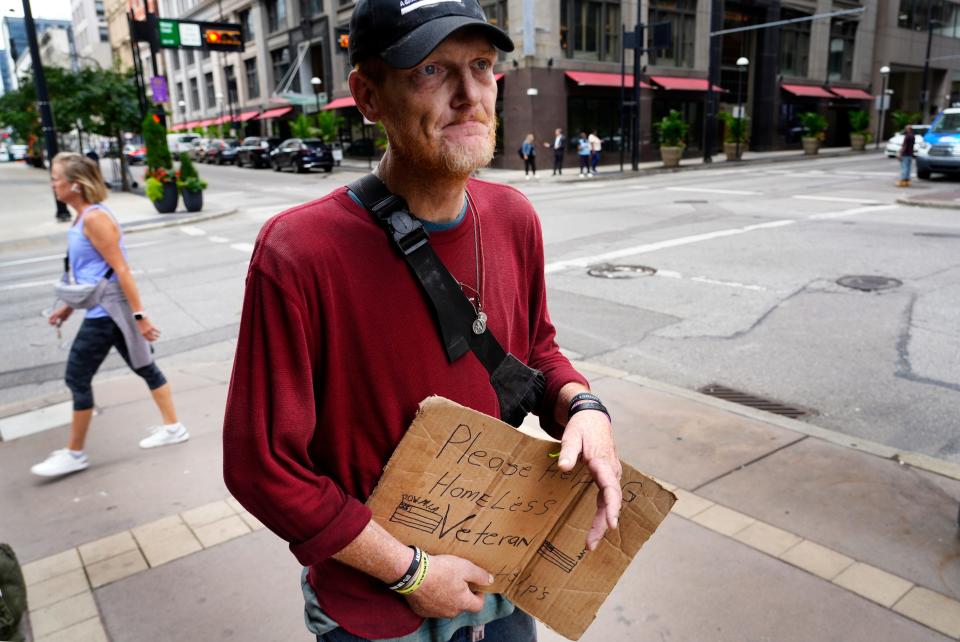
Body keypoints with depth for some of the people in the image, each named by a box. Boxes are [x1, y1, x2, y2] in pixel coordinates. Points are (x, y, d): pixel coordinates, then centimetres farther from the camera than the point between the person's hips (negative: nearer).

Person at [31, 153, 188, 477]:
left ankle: (74, 453, 13)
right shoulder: (82, 218, 12)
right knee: (144, 367, 14)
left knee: (77, 378, 0)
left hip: (107, 311, -10)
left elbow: (121, 269, -21)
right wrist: (68, 306, 22)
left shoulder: (94, 219, -18)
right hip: (104, 310, 10)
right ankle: (172, 427, 25)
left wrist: (139, 315, -22)